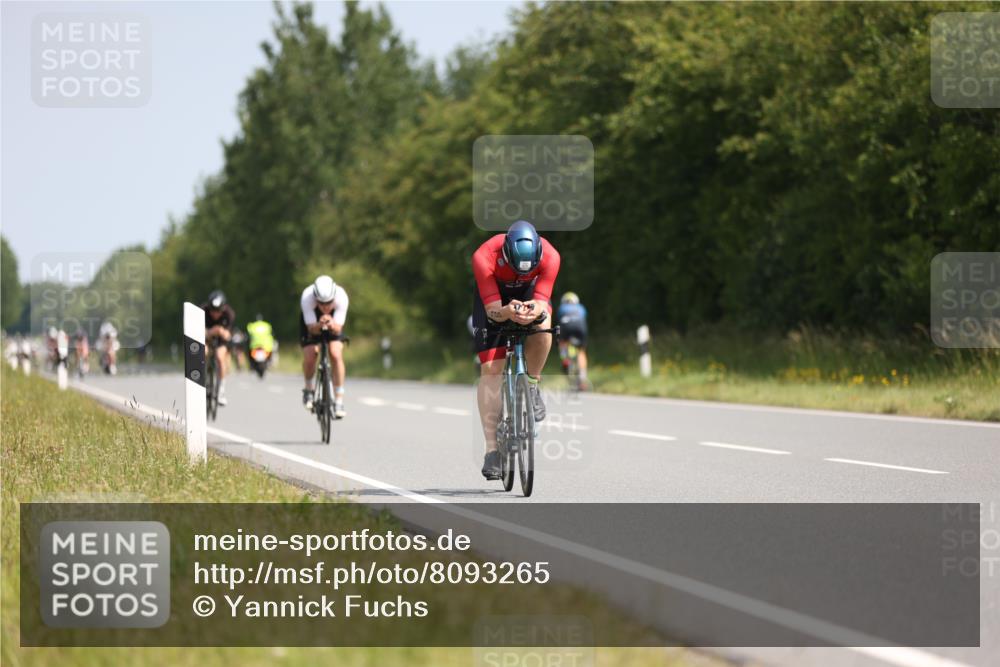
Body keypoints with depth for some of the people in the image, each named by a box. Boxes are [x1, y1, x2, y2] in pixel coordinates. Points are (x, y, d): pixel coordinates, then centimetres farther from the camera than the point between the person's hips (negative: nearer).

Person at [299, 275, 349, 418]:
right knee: (309, 357, -19)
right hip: (312, 322, 0)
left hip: (334, 325, 0)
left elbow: (338, 329, -33)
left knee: (336, 355, -20)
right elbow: (312, 328, -33)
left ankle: (338, 401, -12)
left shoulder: (341, 297, -35)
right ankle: (308, 389, 11)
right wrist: (320, 325, -55)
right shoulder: (307, 297, -38)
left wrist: (332, 325, -55)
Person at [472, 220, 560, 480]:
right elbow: (492, 309, -36)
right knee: (490, 369, -12)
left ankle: (532, 386, -6)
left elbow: (541, 301, -33)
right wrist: (507, 312, -58)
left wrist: (535, 311, -57)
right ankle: (492, 449, -9)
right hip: (493, 295, -1)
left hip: (530, 294, 1)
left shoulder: (549, 256, -34)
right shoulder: (484, 258, -38)